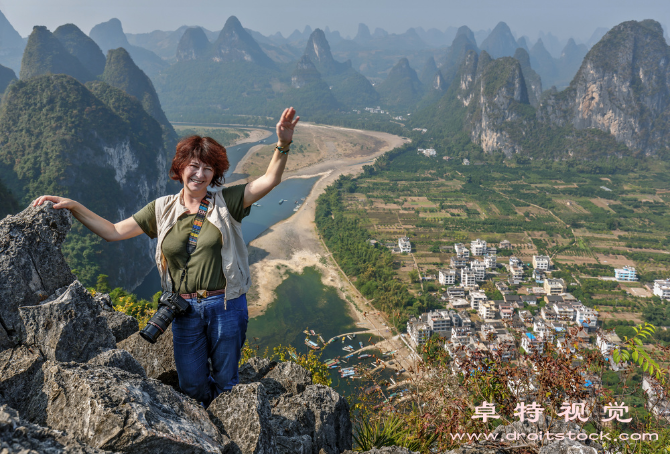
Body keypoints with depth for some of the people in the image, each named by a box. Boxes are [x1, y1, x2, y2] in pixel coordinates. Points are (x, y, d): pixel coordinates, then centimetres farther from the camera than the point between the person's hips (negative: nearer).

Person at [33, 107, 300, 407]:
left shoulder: (225, 203, -3)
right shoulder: (162, 209, 4)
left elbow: (269, 180, -13)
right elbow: (113, 232, 5)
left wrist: (283, 143, -29)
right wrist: (72, 207, -3)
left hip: (226, 306, -2)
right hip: (185, 311, 2)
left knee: (225, 382, 14)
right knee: (192, 386, 13)